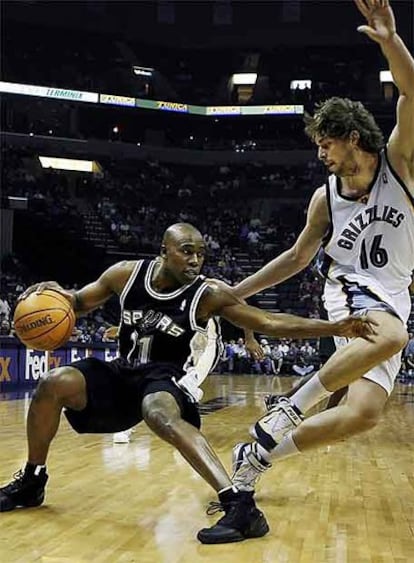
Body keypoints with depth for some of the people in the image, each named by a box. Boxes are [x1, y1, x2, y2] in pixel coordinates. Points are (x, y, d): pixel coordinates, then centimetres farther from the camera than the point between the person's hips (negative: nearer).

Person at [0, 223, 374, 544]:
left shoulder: (209, 294, -16)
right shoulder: (127, 274, -7)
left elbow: (269, 323, -20)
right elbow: (79, 303, 8)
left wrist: (333, 328, -29)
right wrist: (55, 293, -15)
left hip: (167, 377, -4)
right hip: (123, 372, 4)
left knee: (160, 414, -39)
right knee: (54, 384, -17)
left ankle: (240, 505, -46)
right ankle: (31, 482, 8)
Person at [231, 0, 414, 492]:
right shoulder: (325, 199, 1)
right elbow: (297, 257, 12)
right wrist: (236, 291, 9)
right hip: (350, 288, -1)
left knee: (363, 413, -15)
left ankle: (258, 456, -2)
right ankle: (291, 405, -26)